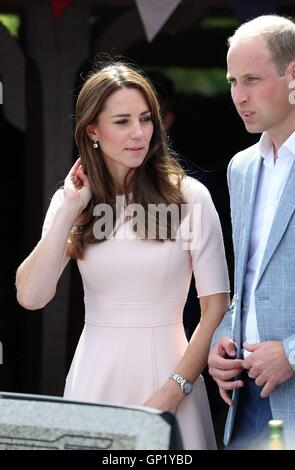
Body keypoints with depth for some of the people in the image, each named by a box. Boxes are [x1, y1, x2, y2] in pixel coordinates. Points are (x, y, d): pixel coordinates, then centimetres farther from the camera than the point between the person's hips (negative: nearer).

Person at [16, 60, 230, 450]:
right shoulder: (70, 201, 4)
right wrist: (69, 210, -9)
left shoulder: (189, 196, -5)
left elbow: (216, 308, -6)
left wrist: (173, 391, -13)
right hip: (96, 374, 2)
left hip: (166, 369, -2)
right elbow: (32, 297, -7)